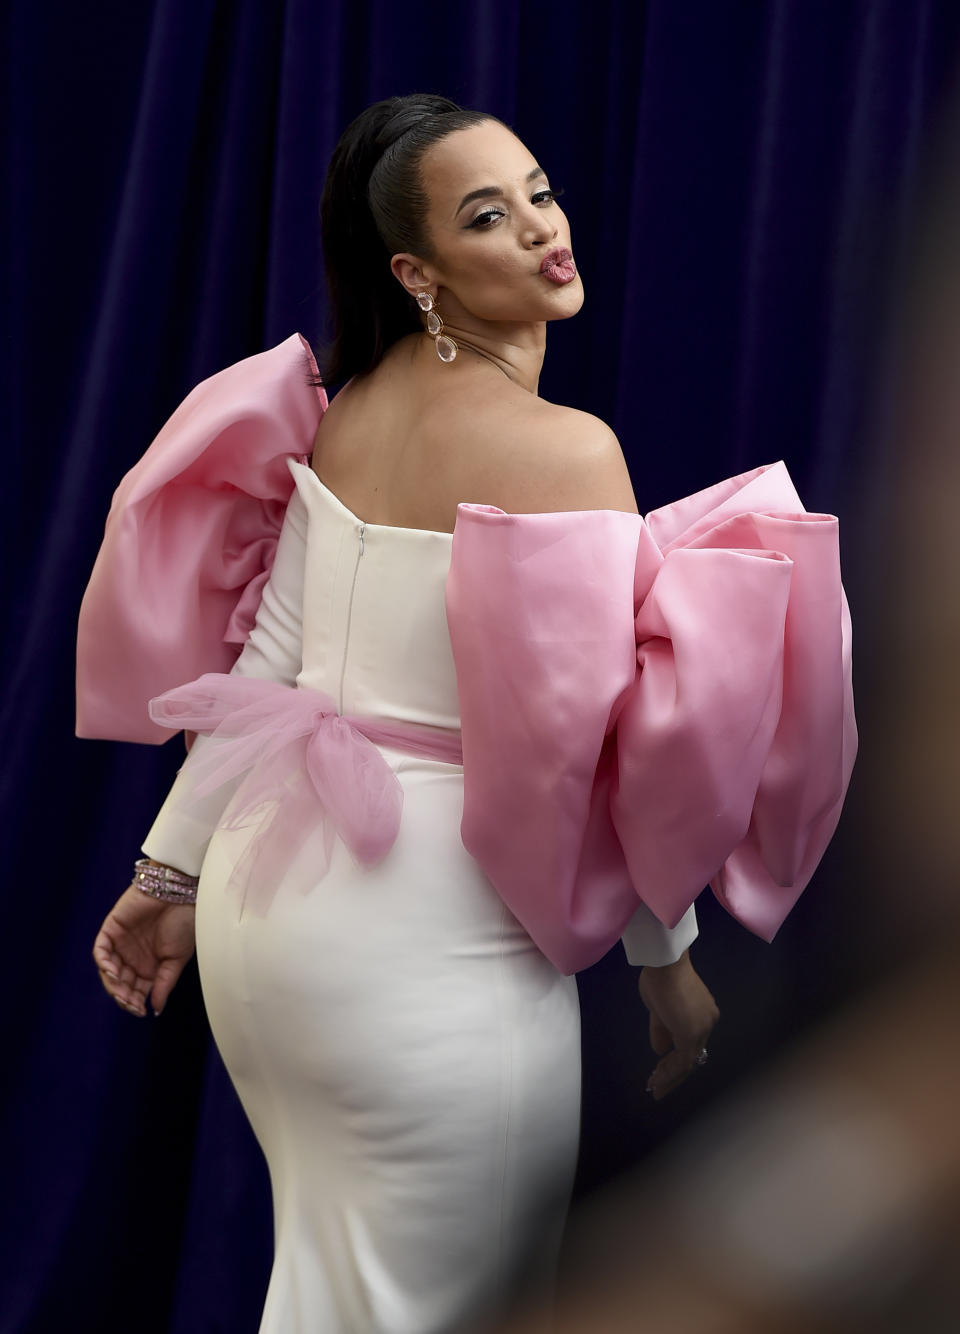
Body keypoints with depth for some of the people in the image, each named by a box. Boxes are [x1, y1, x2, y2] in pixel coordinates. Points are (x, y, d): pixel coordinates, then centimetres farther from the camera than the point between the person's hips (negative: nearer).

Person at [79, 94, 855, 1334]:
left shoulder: (346, 407, 4)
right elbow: (599, 734, -13)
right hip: (428, 933, -7)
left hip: (270, 880, 7)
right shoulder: (565, 449, -16)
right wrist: (668, 955, -1)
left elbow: (257, 662, 5)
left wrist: (175, 865, 12)